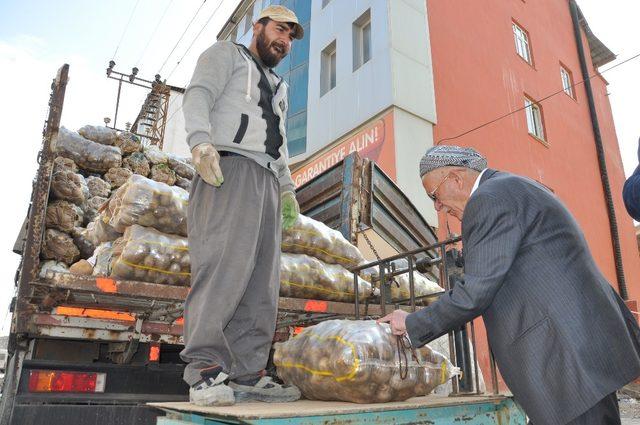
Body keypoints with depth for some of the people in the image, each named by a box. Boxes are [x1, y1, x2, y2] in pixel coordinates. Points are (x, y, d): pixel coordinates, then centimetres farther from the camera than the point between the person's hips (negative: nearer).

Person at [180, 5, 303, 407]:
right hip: (229, 168, -6)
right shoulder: (226, 54, 18)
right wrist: (201, 142, -20)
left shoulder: (278, 86, 37)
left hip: (268, 181, 7)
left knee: (262, 282, -5)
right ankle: (205, 371, -20)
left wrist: (287, 187, 18)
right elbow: (198, 95, -1)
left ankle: (247, 376, -5)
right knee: (224, 266, -21)